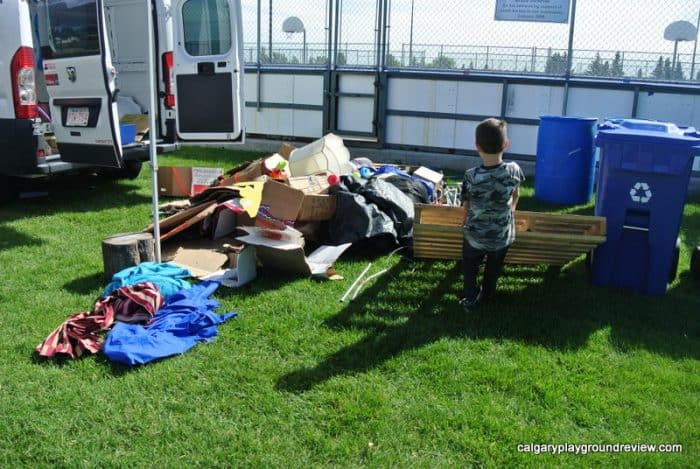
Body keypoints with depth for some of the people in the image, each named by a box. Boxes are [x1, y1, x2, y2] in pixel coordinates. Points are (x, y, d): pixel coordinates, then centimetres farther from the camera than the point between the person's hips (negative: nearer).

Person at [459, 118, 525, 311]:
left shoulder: (471, 176, -24)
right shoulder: (514, 170, -17)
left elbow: (466, 207, -10)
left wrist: (465, 224, 12)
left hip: (475, 235, -2)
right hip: (503, 235, 2)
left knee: (470, 268, 24)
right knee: (493, 270, 26)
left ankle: (470, 299, 27)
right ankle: (486, 296, 44)